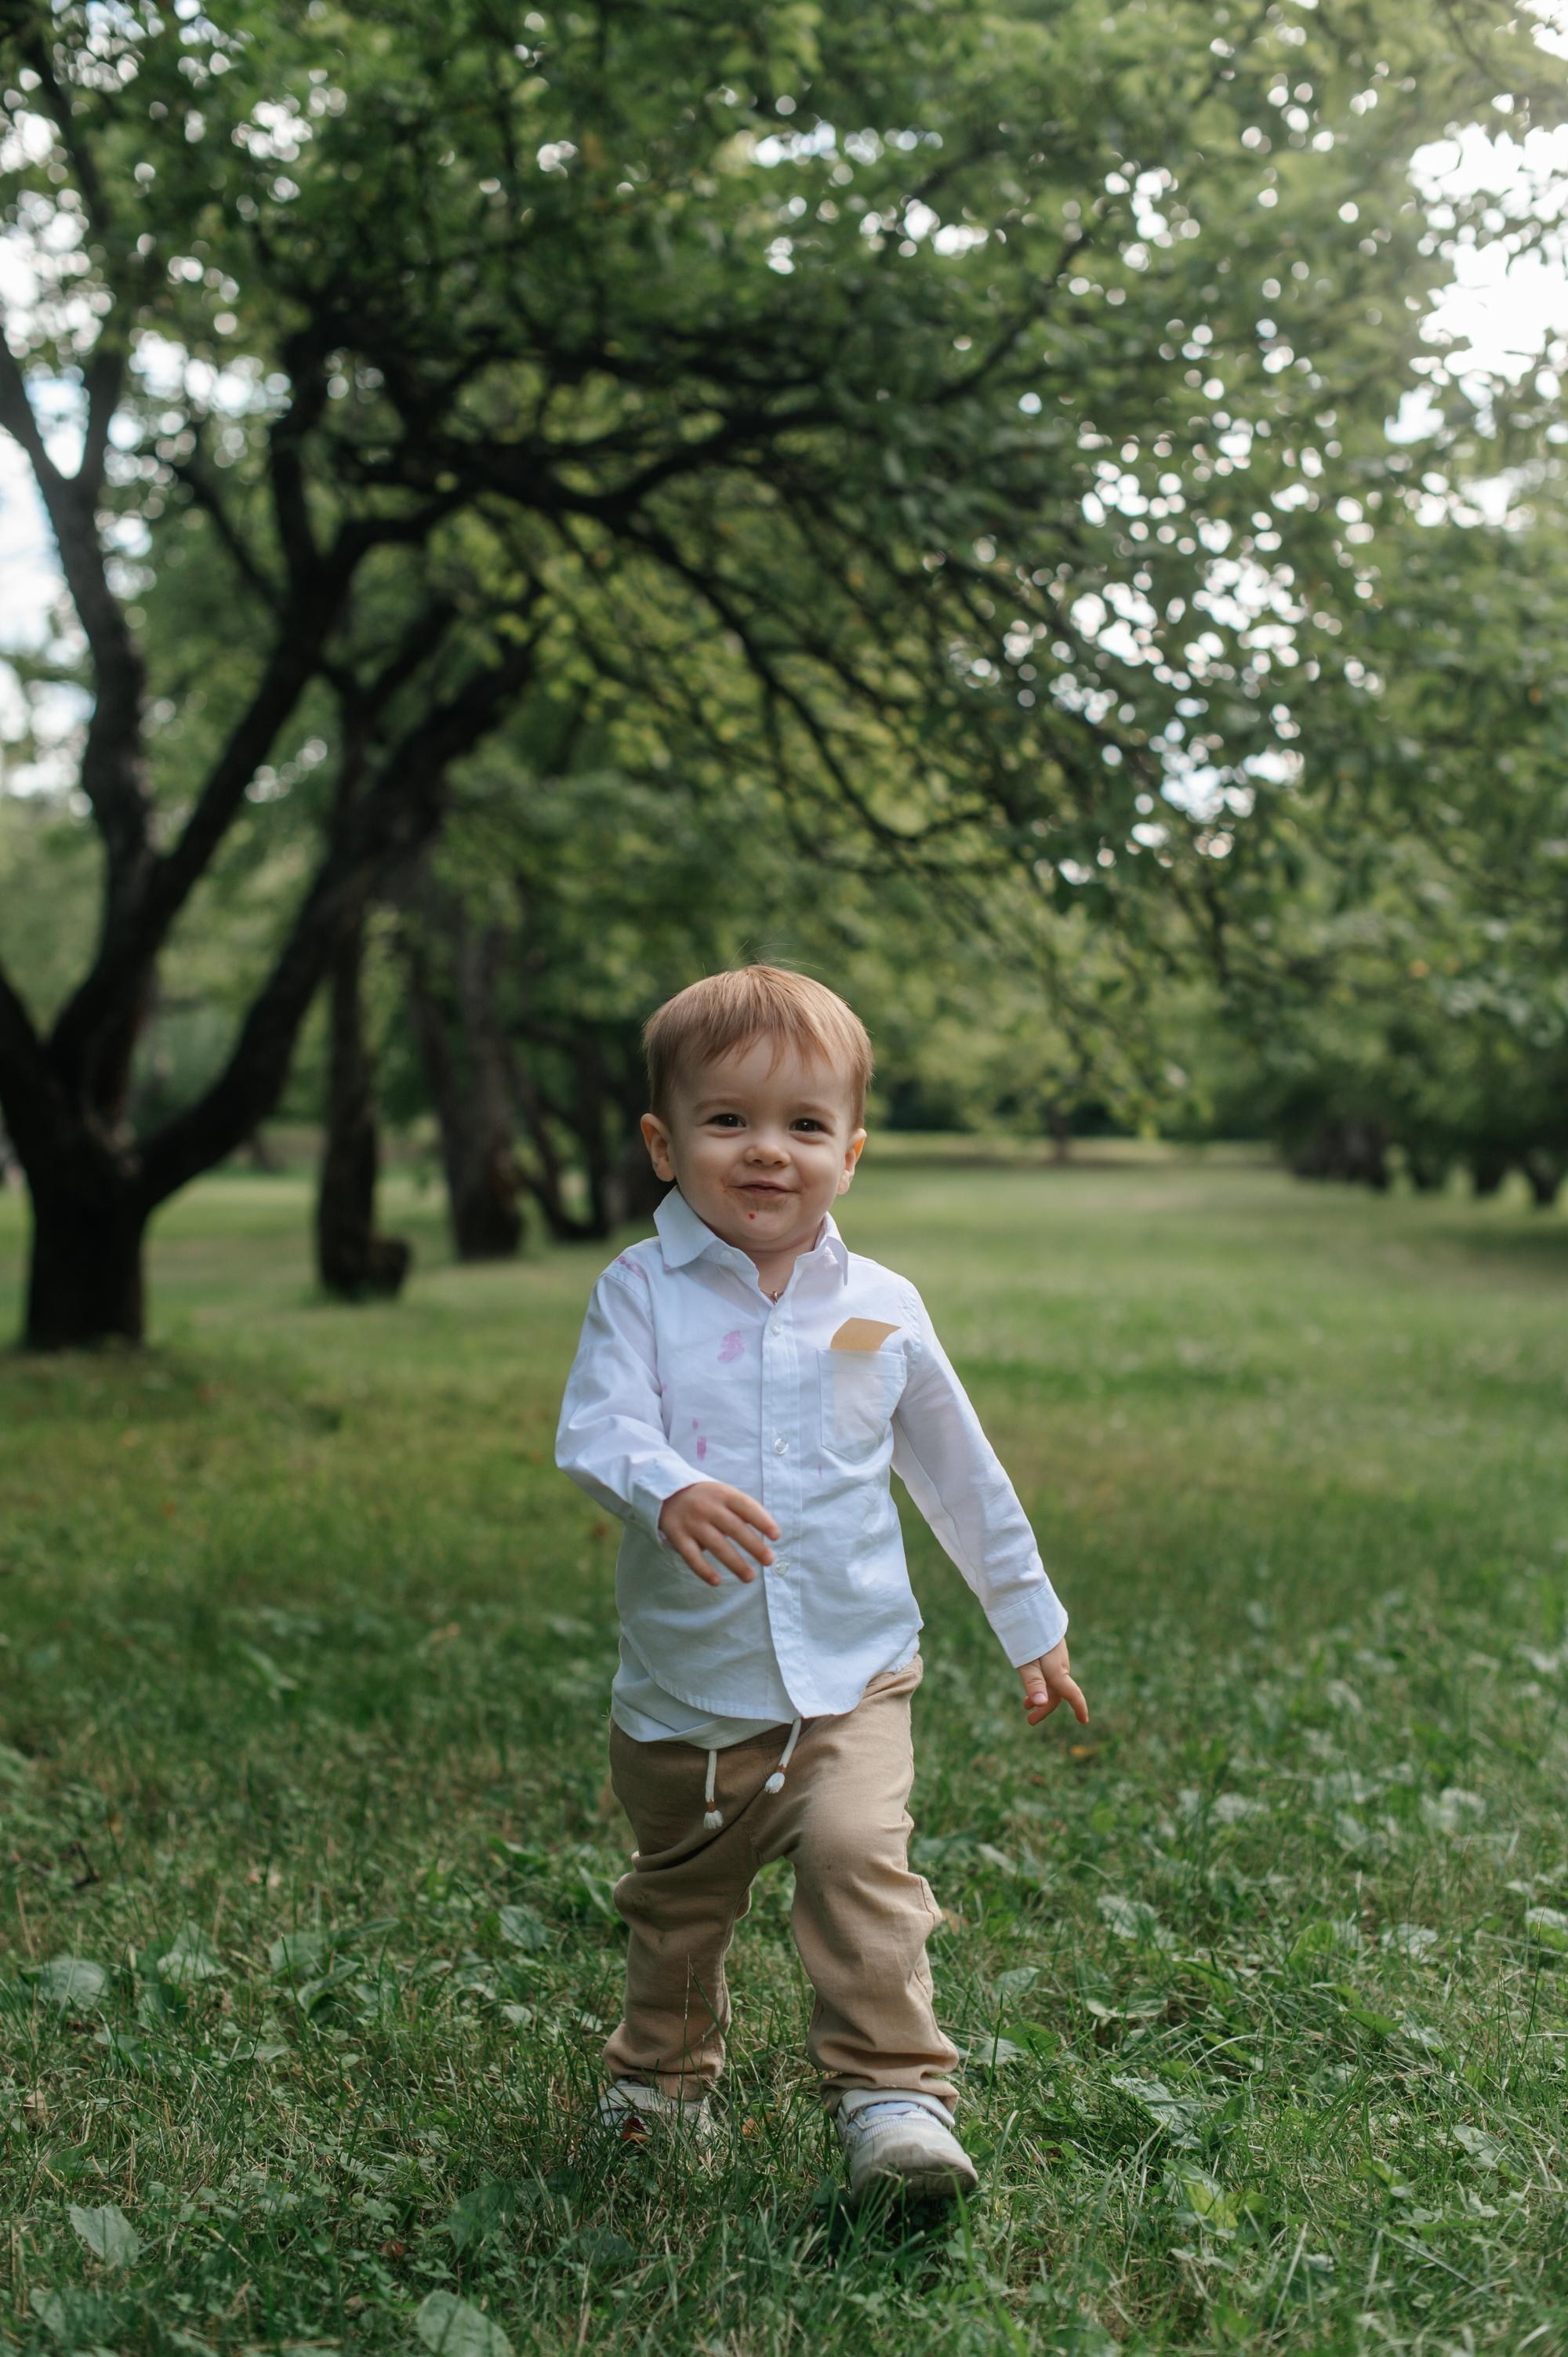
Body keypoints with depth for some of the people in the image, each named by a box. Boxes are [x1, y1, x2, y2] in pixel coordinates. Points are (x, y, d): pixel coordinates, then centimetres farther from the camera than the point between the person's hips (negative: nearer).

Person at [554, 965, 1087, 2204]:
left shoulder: (880, 1308, 0)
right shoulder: (641, 1290, -6)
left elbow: (963, 1477, 11)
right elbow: (595, 1430, -20)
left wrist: (1032, 1623, 16)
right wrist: (667, 1491, -42)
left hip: (851, 1679, 0)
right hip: (685, 1688, 0)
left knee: (860, 1856, -22)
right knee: (680, 1899, 17)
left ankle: (895, 2091, -9)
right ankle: (661, 2075, 42)